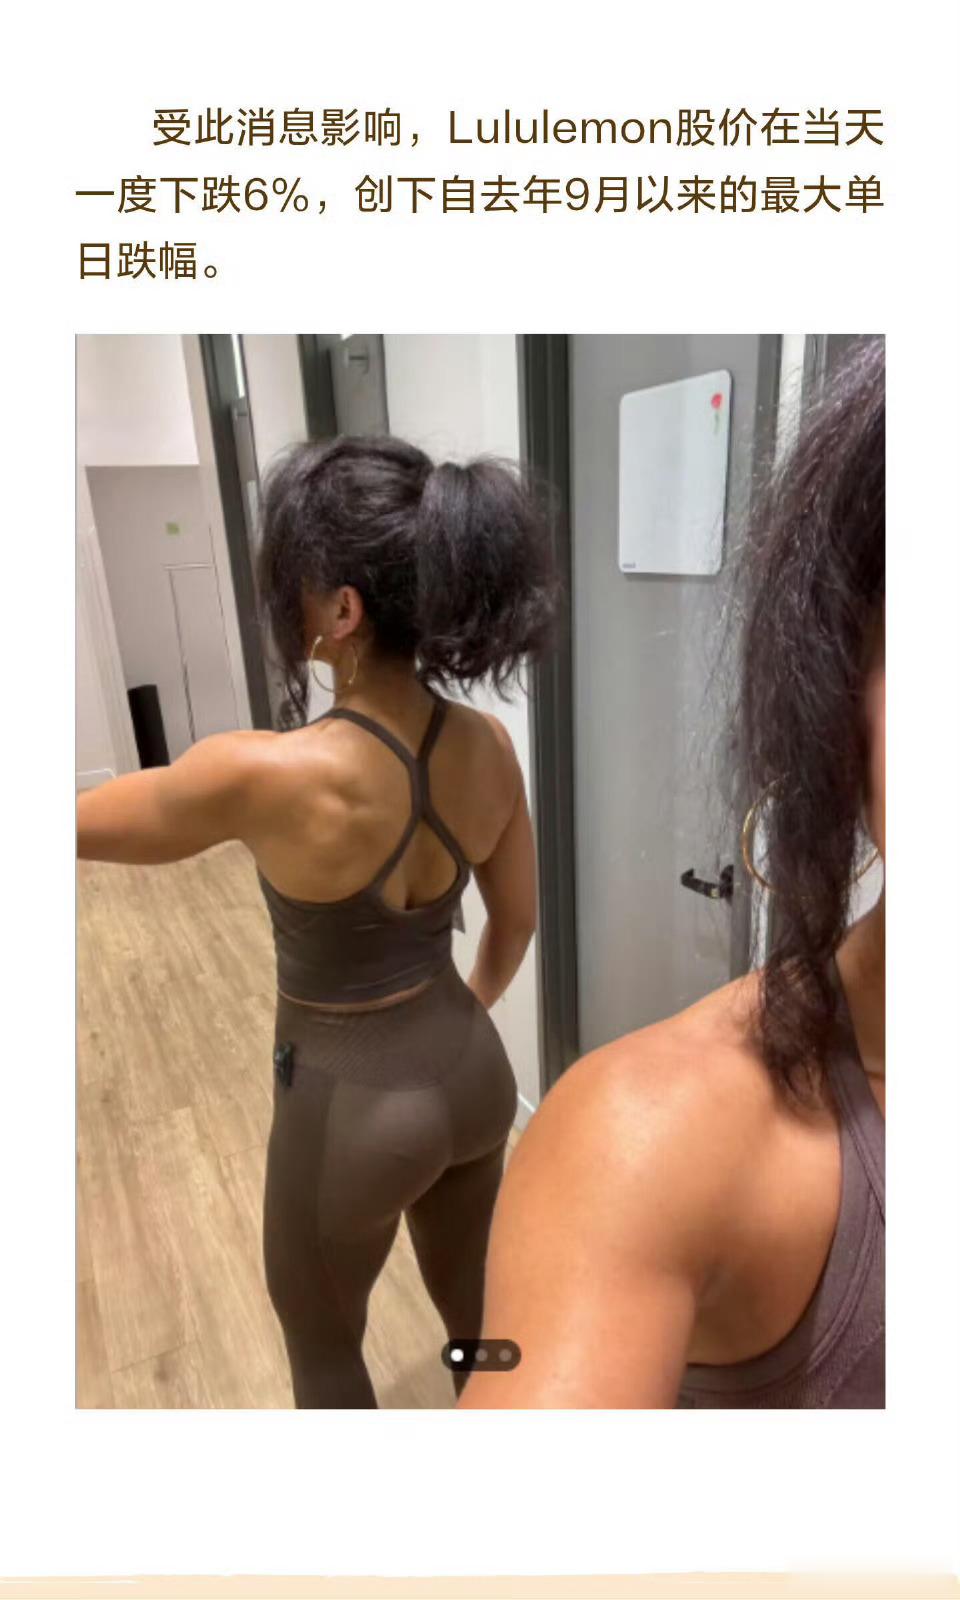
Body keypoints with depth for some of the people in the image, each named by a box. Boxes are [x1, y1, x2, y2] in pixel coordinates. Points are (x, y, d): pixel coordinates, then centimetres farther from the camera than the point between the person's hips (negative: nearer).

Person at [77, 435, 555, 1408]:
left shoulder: (267, 777, -30)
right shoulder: (486, 746, -12)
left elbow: (87, 828, -13)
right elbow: (516, 922, 1)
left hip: (352, 1105, -5)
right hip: (474, 1072, 5)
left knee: (323, 1350, 28)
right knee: (471, 1303, 32)